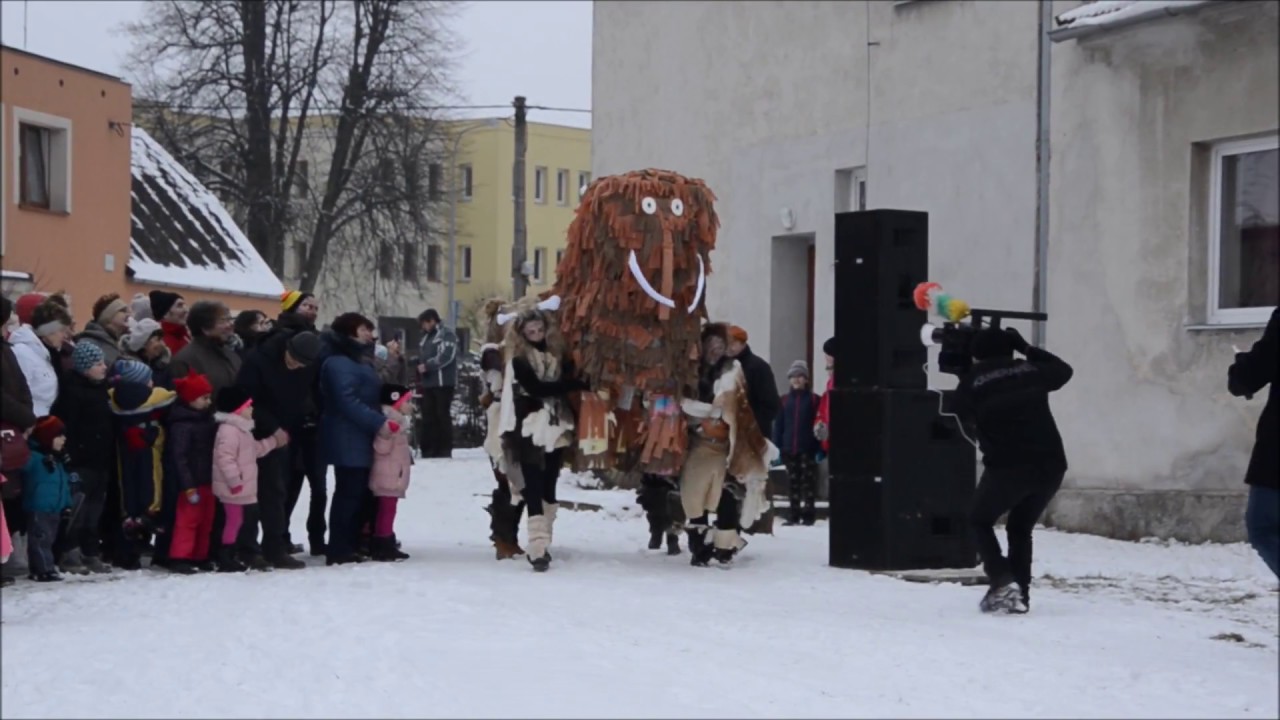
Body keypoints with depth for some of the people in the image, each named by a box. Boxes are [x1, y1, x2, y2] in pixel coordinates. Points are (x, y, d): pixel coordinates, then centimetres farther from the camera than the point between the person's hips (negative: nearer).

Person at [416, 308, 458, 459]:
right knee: (428, 417, 6)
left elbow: (446, 356, -18)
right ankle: (430, 450, 9)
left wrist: (427, 366, -18)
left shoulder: (446, 335, -5)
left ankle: (445, 450, -5)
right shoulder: (426, 337, 22)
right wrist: (419, 379, 12)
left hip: (443, 383, -8)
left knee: (442, 415, -7)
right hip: (428, 383, 8)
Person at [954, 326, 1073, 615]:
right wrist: (1027, 348, 35)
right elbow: (1064, 370, 30)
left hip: (1007, 466, -4)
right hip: (1051, 464, 4)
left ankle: (1003, 583, -1)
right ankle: (1021, 594, 15)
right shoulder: (1029, 370, 11)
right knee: (1020, 527, 24)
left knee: (980, 521, 19)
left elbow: (964, 415, 16)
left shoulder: (972, 381, 2)